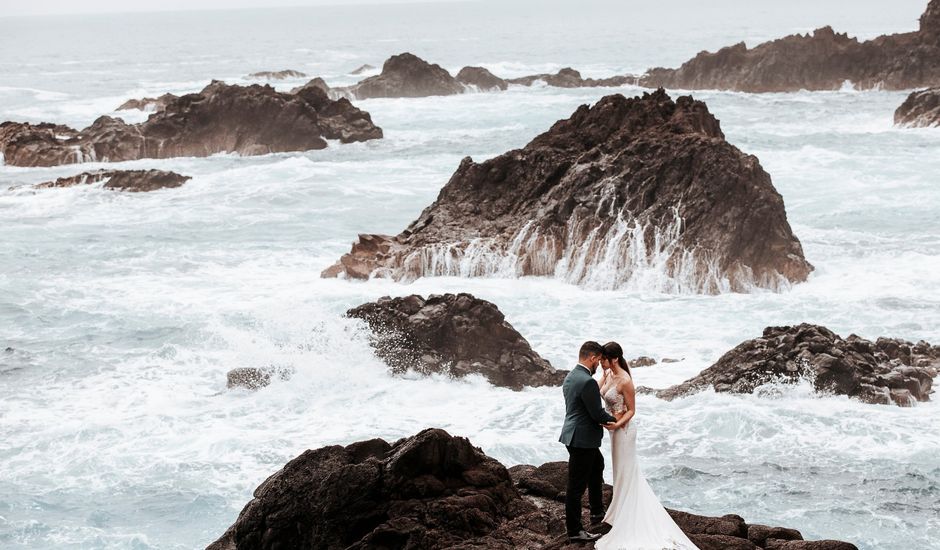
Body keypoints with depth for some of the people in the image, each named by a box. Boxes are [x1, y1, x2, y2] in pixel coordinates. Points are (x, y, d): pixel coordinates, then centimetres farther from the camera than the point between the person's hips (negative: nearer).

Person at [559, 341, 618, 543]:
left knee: (597, 466, 30)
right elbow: (597, 413, -18)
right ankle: (574, 531, 8)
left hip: (574, 434, 10)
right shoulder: (587, 382, -23)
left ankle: (597, 512, 43)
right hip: (582, 440, -10)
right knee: (577, 486, -1)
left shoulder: (570, 377, 8)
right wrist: (613, 419, 1)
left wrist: (603, 420, 5)